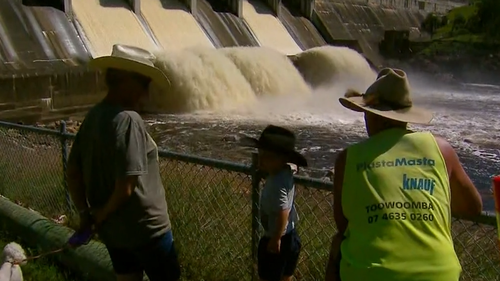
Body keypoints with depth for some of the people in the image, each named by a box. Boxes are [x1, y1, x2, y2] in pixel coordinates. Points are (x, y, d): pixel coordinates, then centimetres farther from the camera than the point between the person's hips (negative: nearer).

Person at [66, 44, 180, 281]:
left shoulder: (93, 117, 1)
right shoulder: (127, 119, -24)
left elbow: (73, 172, 6)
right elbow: (126, 186, -27)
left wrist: (85, 213, 7)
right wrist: (102, 214, -10)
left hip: (110, 228, 8)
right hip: (144, 227, -8)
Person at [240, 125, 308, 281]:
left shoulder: (276, 184, -31)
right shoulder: (285, 172, -2)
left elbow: (283, 213, -33)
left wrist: (275, 239, -24)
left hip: (278, 240, -9)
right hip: (291, 237, 9)